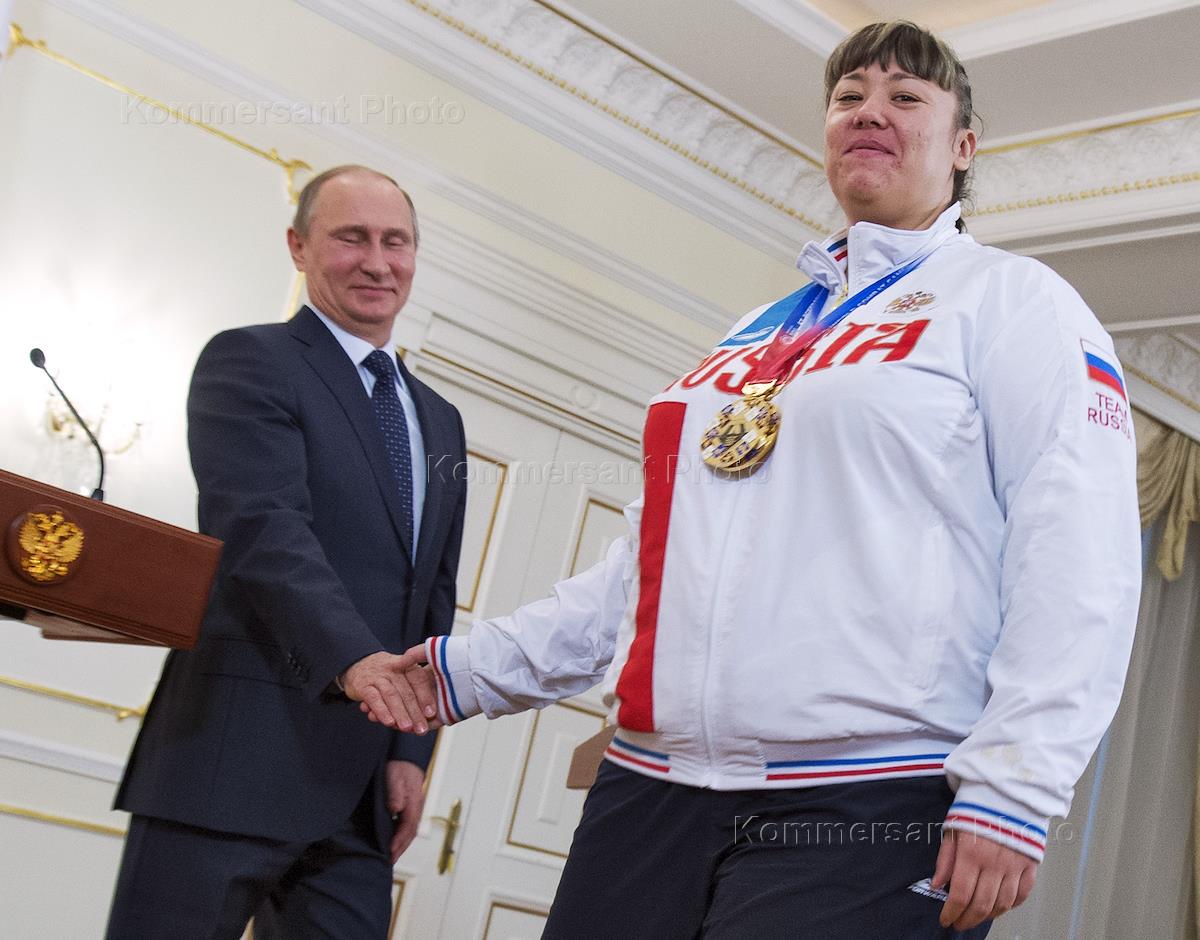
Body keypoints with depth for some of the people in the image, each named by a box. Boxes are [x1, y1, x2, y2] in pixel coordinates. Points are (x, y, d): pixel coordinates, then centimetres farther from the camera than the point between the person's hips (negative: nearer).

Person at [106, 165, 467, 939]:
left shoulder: (439, 421, 21)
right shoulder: (250, 363, 1)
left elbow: (435, 596, 17)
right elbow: (263, 525, -15)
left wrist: (411, 752, 7)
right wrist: (354, 659, -29)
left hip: (363, 786, 6)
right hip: (239, 757, -6)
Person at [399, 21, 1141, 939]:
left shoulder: (1010, 301, 3)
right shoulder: (755, 337, 22)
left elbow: (1078, 558, -8)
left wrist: (1011, 789, -17)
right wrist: (479, 667, 22)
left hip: (871, 822, -5)